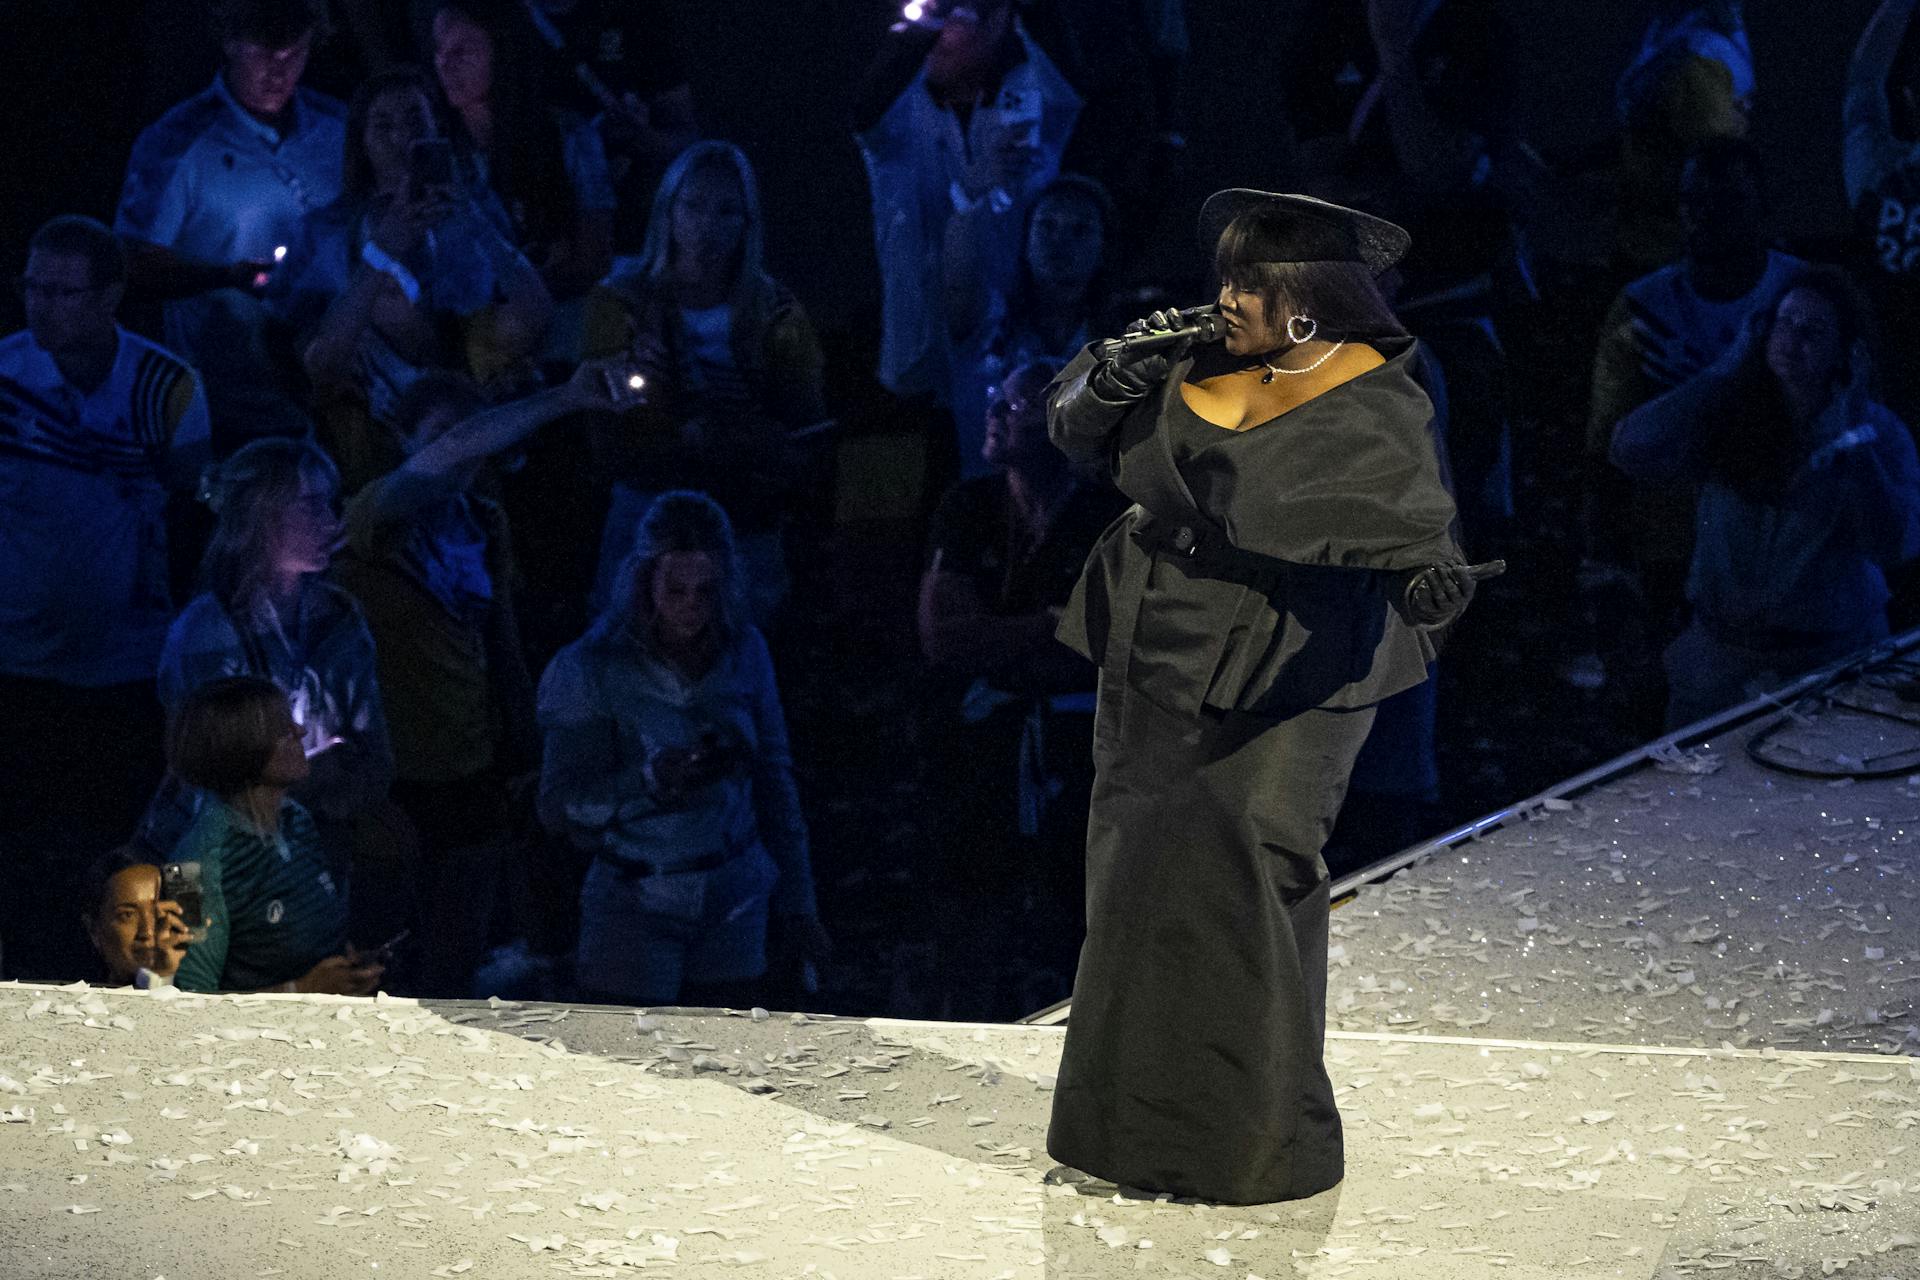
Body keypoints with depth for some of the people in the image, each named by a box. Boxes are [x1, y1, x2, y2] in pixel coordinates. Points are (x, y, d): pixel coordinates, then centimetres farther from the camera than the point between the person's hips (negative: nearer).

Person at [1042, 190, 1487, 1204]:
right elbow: (1076, 427, 11)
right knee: (1140, 880, 10)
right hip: (1159, 663, 7)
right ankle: (1143, 1120, 22)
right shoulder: (1200, 363, 4)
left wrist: (1425, 572, -48)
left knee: (1245, 882, -13)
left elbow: (1408, 512, -25)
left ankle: (1258, 1135, -4)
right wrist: (1106, 387, -12)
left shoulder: (1373, 407, -13)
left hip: (1288, 674, -6)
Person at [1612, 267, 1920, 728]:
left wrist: (1850, 437, -21)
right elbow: (1632, 450, -21)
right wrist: (1725, 374, -15)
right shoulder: (1729, 418, -4)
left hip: (1829, 662, -2)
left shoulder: (1878, 431, -8)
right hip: (1719, 652, 2)